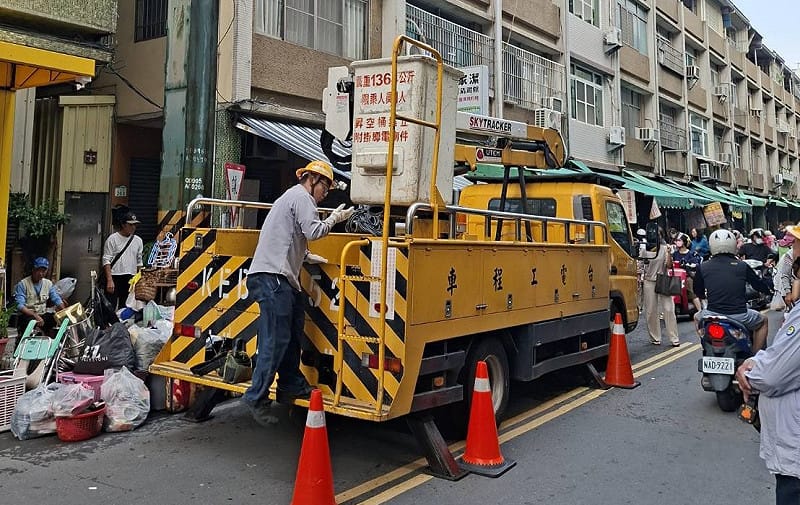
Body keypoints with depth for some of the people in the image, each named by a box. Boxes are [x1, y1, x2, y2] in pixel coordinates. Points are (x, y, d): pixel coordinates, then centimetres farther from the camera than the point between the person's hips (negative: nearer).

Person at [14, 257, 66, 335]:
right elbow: (20, 306, -15)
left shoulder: (49, 284, 10)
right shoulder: (22, 284, -6)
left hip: (43, 315, 4)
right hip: (27, 316, -4)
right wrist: (35, 315, -29)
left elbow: (57, 300, 4)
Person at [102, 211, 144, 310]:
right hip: (114, 277, -4)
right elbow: (106, 261, -8)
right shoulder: (112, 239, -4)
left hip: (131, 279, 4)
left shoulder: (138, 240, 10)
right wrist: (109, 280, -17)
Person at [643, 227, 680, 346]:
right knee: (651, 311, 4)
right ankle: (655, 338, 14)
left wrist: (669, 253, -14)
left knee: (669, 309, -4)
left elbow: (669, 266, -2)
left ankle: (674, 338, 2)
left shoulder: (665, 248, 3)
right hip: (649, 282, 0)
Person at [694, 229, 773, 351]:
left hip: (712, 315, 1)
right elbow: (759, 285, 13)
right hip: (739, 316, -1)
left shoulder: (702, 267, 1)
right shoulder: (742, 266, 0)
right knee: (763, 321, 31)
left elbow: (698, 292, 13)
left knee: (697, 317, 35)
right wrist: (770, 290, 37)